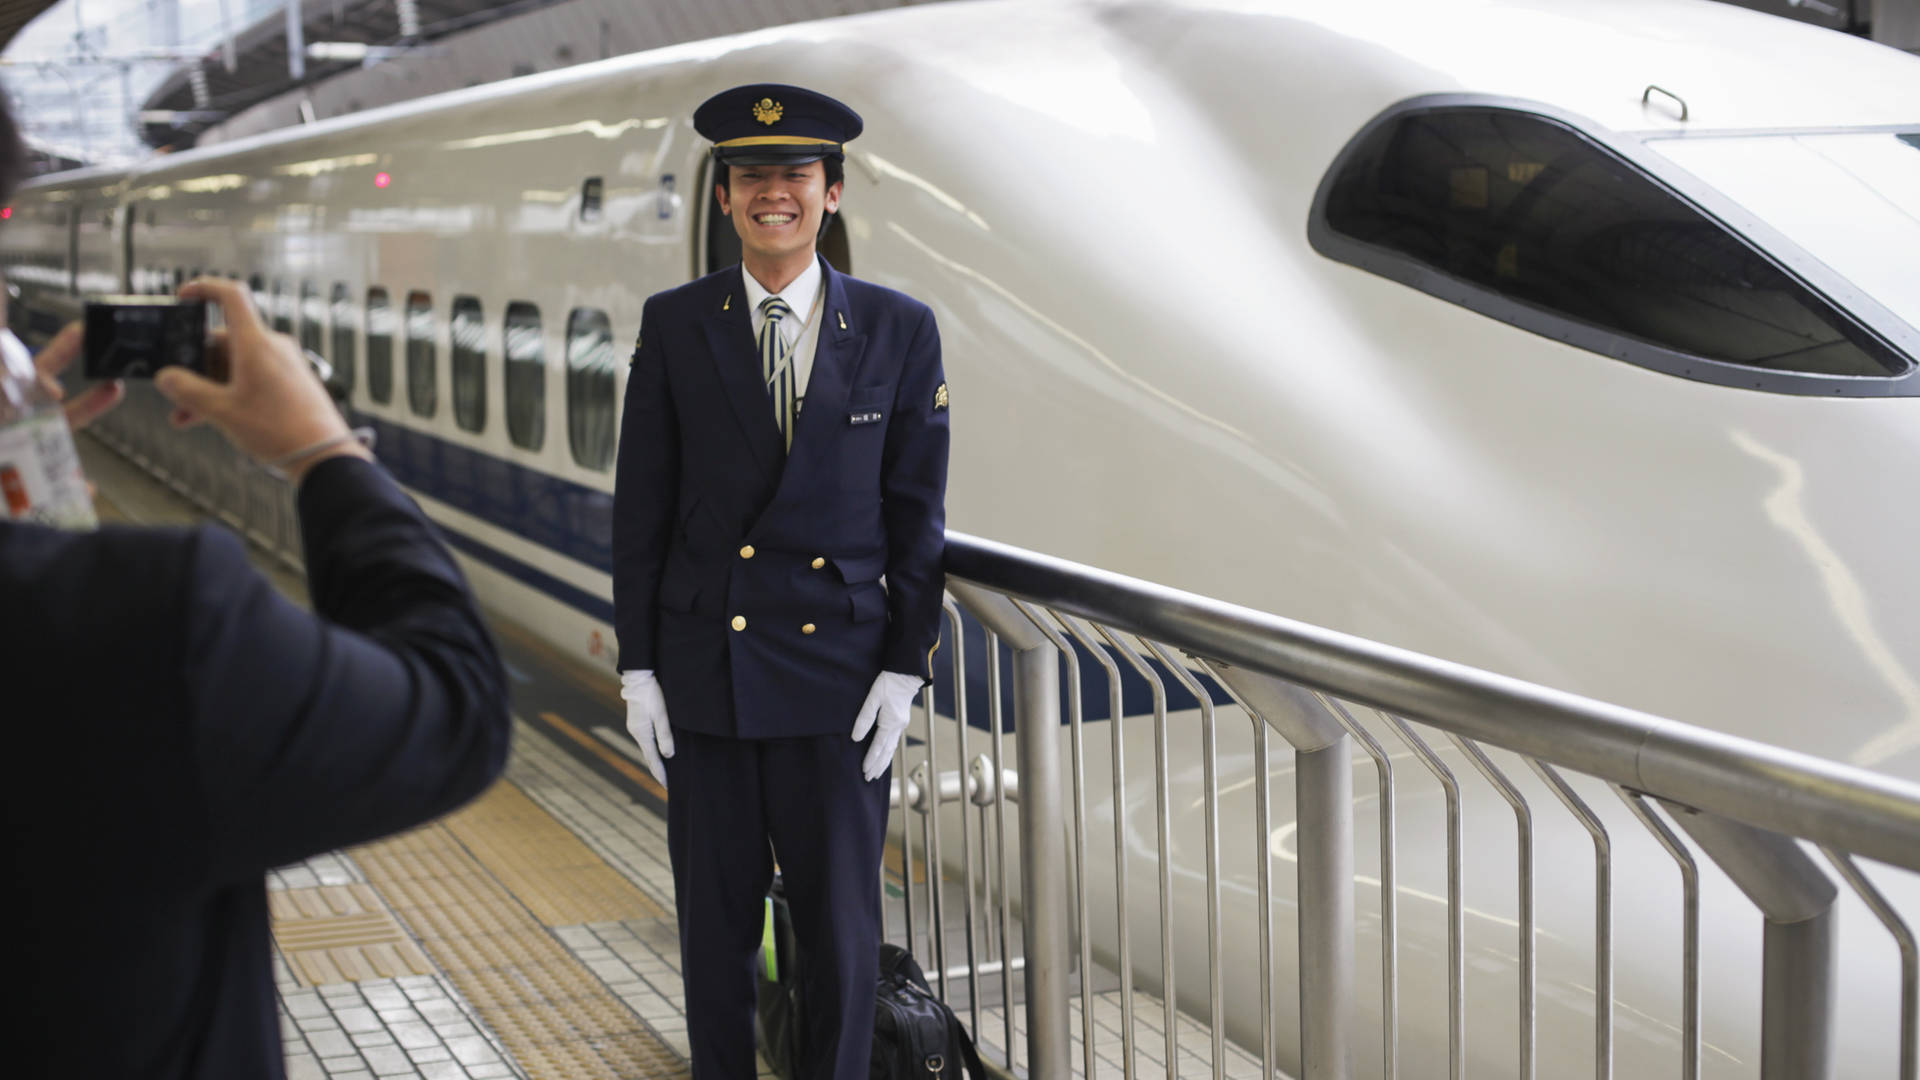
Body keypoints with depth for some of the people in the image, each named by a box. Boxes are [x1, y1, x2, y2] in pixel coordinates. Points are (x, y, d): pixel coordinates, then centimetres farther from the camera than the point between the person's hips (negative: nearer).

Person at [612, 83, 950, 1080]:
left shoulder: (898, 330, 1)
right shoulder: (673, 325, 2)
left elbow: (917, 512, 2)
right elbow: (641, 505, 4)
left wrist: (905, 668, -4)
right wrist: (637, 667, 0)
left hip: (840, 678, -1)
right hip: (705, 672, 1)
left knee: (841, 923, 6)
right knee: (715, 920, 11)